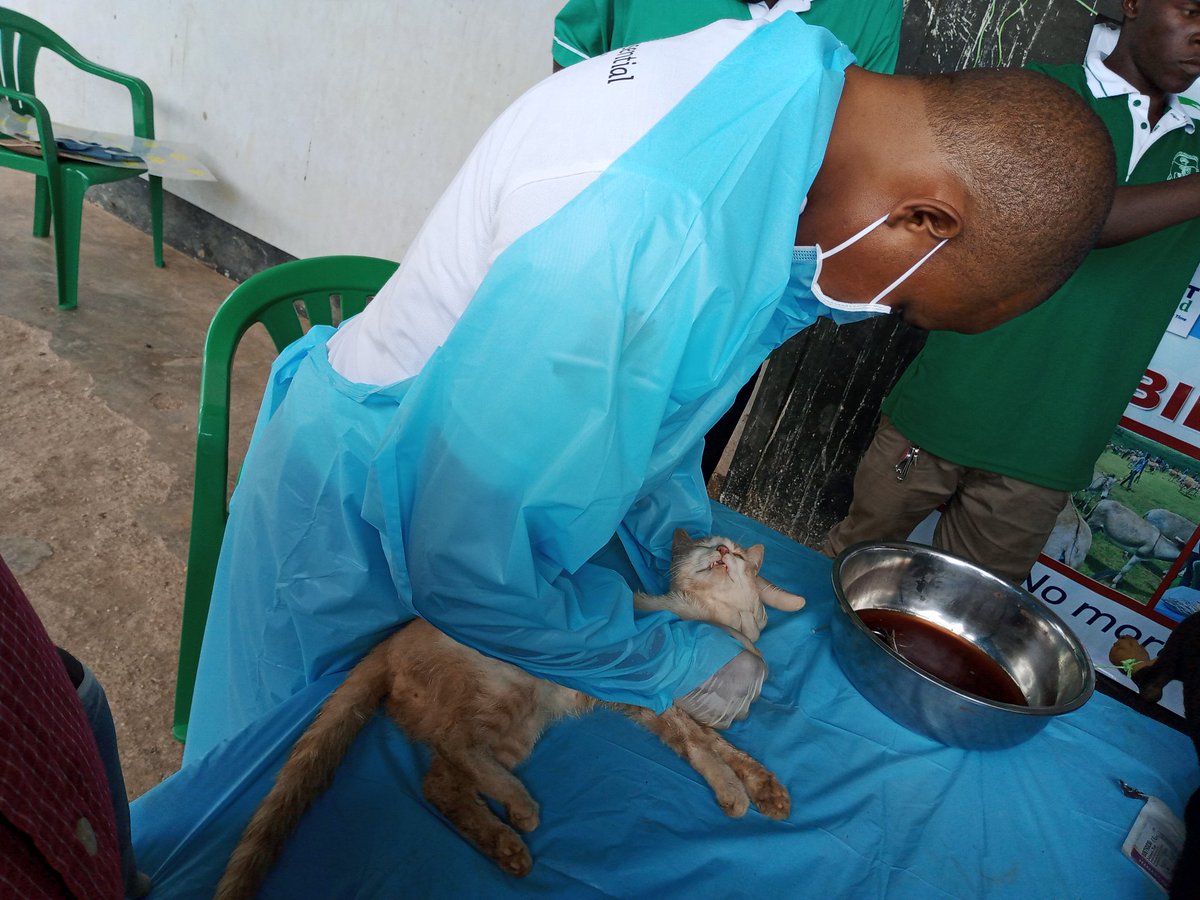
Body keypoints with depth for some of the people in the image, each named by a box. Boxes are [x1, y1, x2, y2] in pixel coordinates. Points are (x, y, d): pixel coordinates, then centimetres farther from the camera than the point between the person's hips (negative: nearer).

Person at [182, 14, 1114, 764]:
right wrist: (671, 665, -16)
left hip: (480, 459, 7)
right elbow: (467, 565, -32)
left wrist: (680, 535, 4)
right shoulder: (640, 227, -40)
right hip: (369, 507, -6)